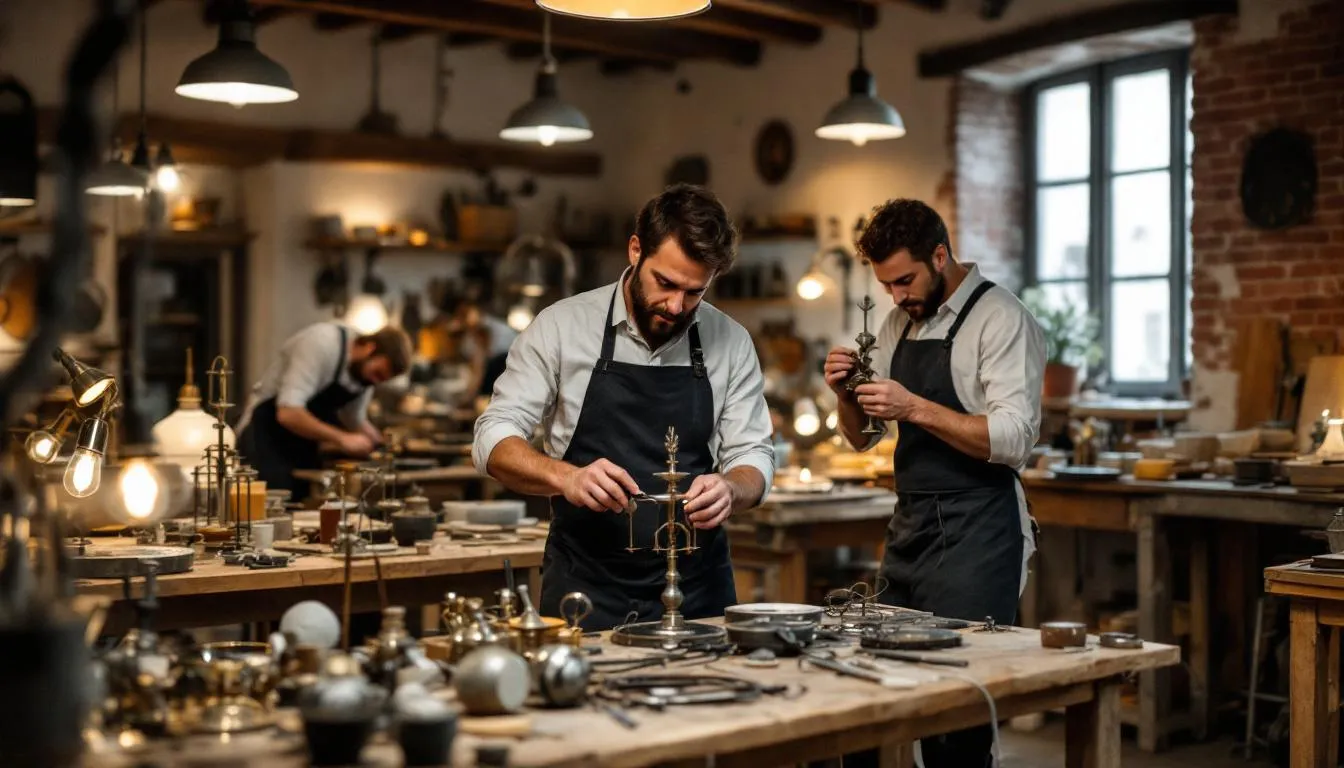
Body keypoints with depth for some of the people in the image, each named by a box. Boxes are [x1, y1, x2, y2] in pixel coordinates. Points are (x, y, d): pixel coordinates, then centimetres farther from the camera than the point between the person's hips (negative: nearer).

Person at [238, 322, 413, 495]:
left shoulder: (366, 365, -2)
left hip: (305, 445, 8)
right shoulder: (322, 344, -26)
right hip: (266, 435, -8)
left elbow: (355, 420, 14)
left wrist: (381, 442, -4)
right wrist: (342, 439, -31)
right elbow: (288, 414, -34)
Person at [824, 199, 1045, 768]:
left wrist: (915, 408, -24)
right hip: (909, 529, 7)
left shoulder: (1001, 320, -8)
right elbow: (862, 437, 18)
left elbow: (1013, 440, -18)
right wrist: (848, 394, -3)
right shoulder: (898, 324, 14)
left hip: (974, 536, -7)